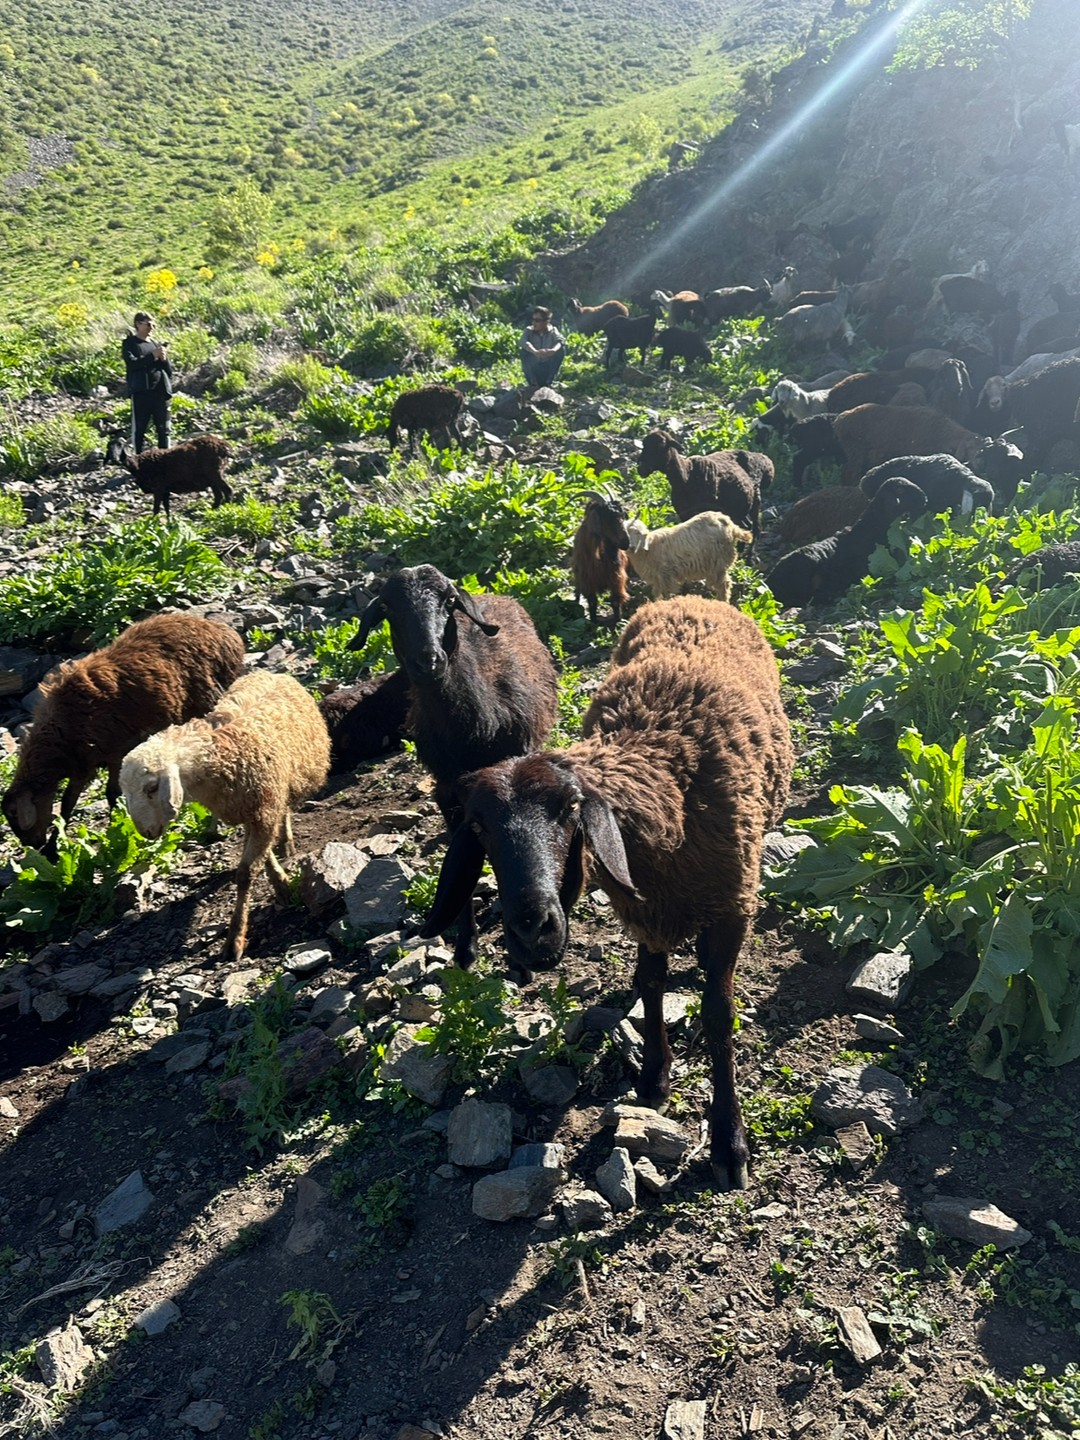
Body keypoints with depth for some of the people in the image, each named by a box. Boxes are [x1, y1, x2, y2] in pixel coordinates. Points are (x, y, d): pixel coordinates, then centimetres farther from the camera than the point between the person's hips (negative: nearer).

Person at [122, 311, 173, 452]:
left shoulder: (155, 344, 18)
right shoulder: (130, 343, 6)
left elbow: (169, 370, 16)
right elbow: (131, 363, -11)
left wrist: (164, 359, -5)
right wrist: (152, 356, -18)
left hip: (160, 390, 4)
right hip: (141, 391, -4)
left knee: (163, 428, 2)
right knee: (140, 428, -3)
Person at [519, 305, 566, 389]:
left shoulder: (552, 331, -3)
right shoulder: (529, 331, -5)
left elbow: (561, 341, -24)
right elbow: (523, 341, -27)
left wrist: (553, 350, -48)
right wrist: (535, 352, -47)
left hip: (548, 369, 0)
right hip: (533, 369, 0)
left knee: (562, 348, -19)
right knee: (524, 351, -24)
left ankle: (549, 382, -9)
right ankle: (533, 383, -11)